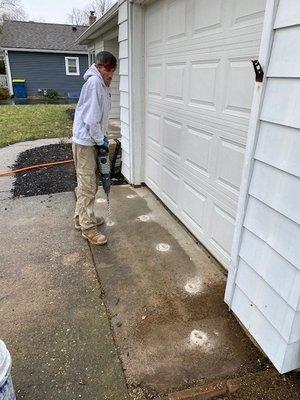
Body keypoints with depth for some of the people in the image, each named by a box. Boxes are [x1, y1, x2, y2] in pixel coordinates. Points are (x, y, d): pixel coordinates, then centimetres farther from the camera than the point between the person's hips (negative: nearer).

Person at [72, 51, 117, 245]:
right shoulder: (94, 82, -16)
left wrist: (103, 136, 10)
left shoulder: (103, 84, 15)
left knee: (91, 183, 16)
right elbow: (90, 117, -21)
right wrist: (100, 140, -14)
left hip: (93, 141, 10)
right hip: (85, 142, -10)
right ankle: (88, 227, 6)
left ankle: (82, 218, 30)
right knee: (88, 187, -4)